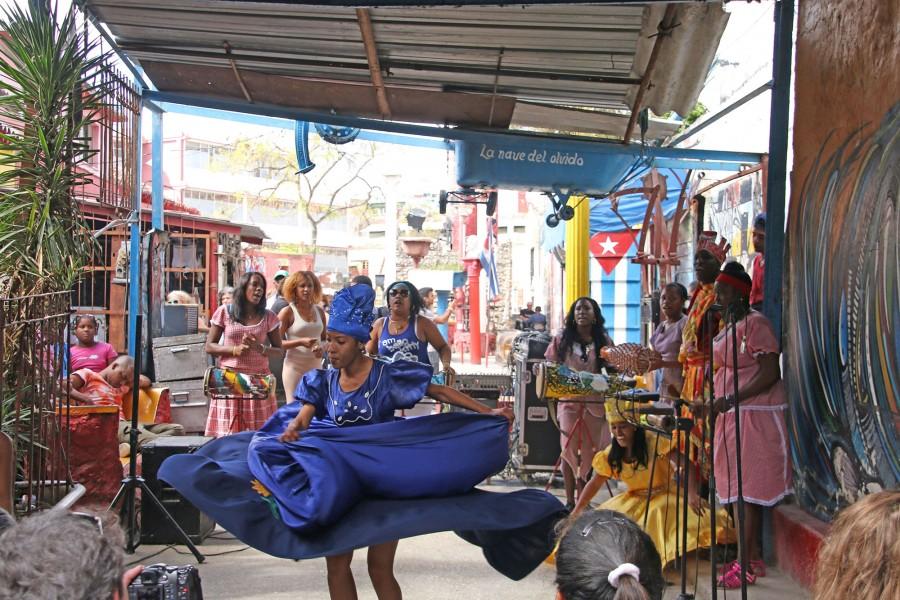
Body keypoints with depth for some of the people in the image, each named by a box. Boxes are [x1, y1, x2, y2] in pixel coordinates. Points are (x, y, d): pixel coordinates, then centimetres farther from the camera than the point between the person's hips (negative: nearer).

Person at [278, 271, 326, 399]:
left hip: (316, 367, 4)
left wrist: (322, 347, -2)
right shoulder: (288, 312, -4)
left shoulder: (319, 311, 10)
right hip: (295, 367, -4)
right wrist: (300, 342, -20)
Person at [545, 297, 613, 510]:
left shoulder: (604, 341, 5)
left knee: (590, 450, 4)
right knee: (569, 449, -2)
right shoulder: (562, 339, 5)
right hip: (568, 400, 0)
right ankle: (570, 500, 6)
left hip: (594, 402, 1)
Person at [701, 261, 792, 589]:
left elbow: (770, 373, -19)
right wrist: (714, 404, 13)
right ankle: (753, 558, 20)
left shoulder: (755, 323, -13)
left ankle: (746, 564, -1)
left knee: (746, 489, -6)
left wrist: (730, 399, -24)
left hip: (755, 417, -9)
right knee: (738, 488, 12)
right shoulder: (727, 328, 16)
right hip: (731, 415, 9)